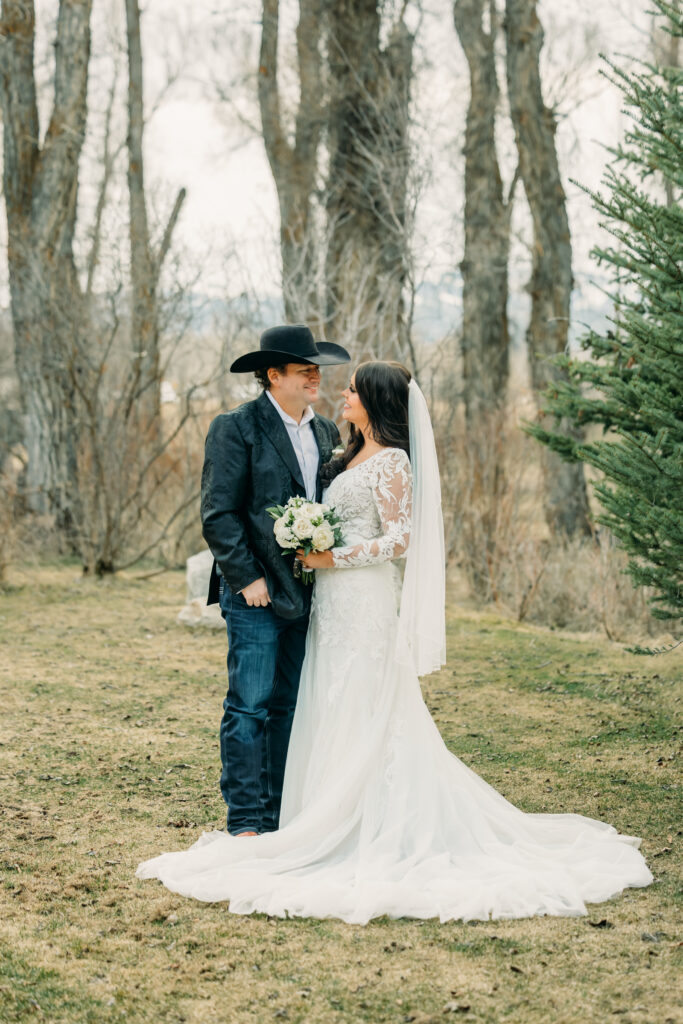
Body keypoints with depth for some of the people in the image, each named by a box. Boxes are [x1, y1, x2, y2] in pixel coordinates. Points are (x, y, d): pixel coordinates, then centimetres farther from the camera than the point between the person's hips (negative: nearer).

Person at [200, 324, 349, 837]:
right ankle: (244, 822, 1)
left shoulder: (327, 432, 14)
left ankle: (278, 816, 17)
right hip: (257, 594, -6)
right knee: (249, 706, -5)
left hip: (308, 594, 6)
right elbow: (218, 515, -11)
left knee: (291, 708, 10)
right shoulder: (235, 428, -7)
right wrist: (247, 578, -14)